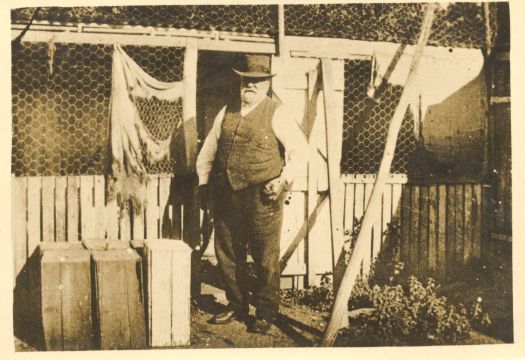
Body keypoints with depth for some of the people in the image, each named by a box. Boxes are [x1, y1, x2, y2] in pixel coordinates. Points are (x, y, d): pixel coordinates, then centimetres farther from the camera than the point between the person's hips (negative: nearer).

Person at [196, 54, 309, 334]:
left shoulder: (277, 113, -1)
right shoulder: (226, 112, 14)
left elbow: (300, 151, -4)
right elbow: (208, 150, 21)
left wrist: (284, 180, -14)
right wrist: (203, 182, 13)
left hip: (262, 197, -5)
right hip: (226, 196, 5)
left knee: (265, 259, 2)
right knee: (227, 255, 13)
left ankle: (265, 313, 16)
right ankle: (236, 307, 29)